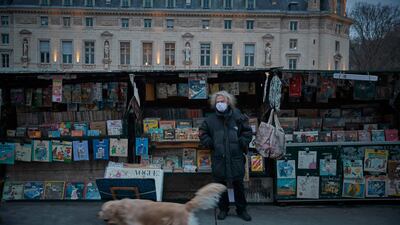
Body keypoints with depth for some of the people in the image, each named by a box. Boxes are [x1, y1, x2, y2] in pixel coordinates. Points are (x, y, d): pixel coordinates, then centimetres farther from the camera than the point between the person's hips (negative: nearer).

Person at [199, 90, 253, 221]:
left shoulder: (237, 117, -1)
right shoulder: (210, 120, 1)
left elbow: (247, 131, 8)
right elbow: (202, 133, 12)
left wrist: (242, 143, -2)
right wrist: (210, 144, 0)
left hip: (236, 158, -1)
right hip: (218, 158, 1)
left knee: (238, 184, 8)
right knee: (220, 184, 11)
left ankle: (241, 209, 24)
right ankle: (223, 209, 27)